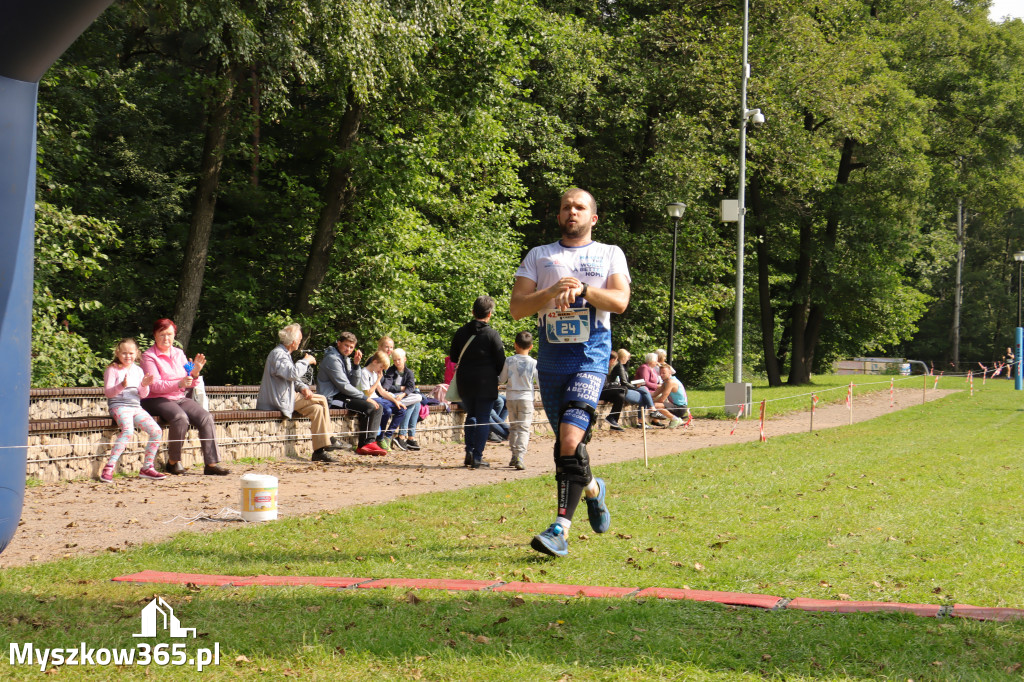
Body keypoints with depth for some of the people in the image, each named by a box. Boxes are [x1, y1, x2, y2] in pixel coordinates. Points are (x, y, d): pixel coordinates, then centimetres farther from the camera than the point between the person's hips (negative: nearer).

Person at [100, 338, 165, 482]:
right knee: (128, 430, -35)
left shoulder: (138, 370, 16)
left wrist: (144, 385, -9)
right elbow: (108, 393, -8)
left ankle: (147, 467, 1)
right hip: (119, 406, -6)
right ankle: (109, 468, -33)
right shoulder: (112, 370, 0)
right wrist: (122, 386, -25)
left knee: (156, 431, -12)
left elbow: (143, 395, 13)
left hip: (136, 407, 6)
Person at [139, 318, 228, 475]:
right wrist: (179, 384, -29)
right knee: (180, 418, -35)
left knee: (206, 418, -18)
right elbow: (155, 386, -16)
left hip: (180, 398, 6)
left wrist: (195, 372, -8)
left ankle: (211, 463, -19)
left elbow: (189, 384, 14)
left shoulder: (179, 353, 14)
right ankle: (173, 462, -20)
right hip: (157, 400, -6)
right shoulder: (149, 356, -4)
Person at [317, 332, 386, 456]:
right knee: (368, 407, -23)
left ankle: (369, 442, -8)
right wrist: (365, 398, -15)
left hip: (341, 396, 10)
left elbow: (354, 384, 11)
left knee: (377, 407, -1)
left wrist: (356, 364, -2)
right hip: (332, 398, -10)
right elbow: (344, 386, -18)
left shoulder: (346, 359, 17)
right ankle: (363, 446, -15)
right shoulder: (332, 359, -12)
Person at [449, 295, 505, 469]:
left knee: (471, 416, 18)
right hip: (485, 383, -4)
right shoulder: (492, 334, -10)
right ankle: (477, 458, -1)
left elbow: (453, 357, 11)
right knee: (483, 420, 2)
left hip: (464, 383, 4)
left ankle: (469, 452, 7)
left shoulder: (461, 332, 3)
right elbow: (501, 363, -6)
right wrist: (493, 375, 12)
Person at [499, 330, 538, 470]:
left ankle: (514, 456, 19)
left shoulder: (509, 361, -5)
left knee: (513, 427, 16)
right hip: (526, 398, -2)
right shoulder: (533, 364, -9)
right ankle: (520, 457, -14)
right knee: (524, 428, -1)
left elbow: (502, 379, 3)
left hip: (511, 398, 2)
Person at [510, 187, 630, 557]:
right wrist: (551, 291, -14)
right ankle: (592, 488, 41)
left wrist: (582, 289, -19)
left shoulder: (610, 254, 10)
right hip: (552, 357, 4)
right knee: (566, 441, 10)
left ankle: (561, 528, -23)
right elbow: (516, 307, 2)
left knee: (571, 437, -20)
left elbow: (620, 301, -5)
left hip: (591, 355, -4)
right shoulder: (538, 256, 14)